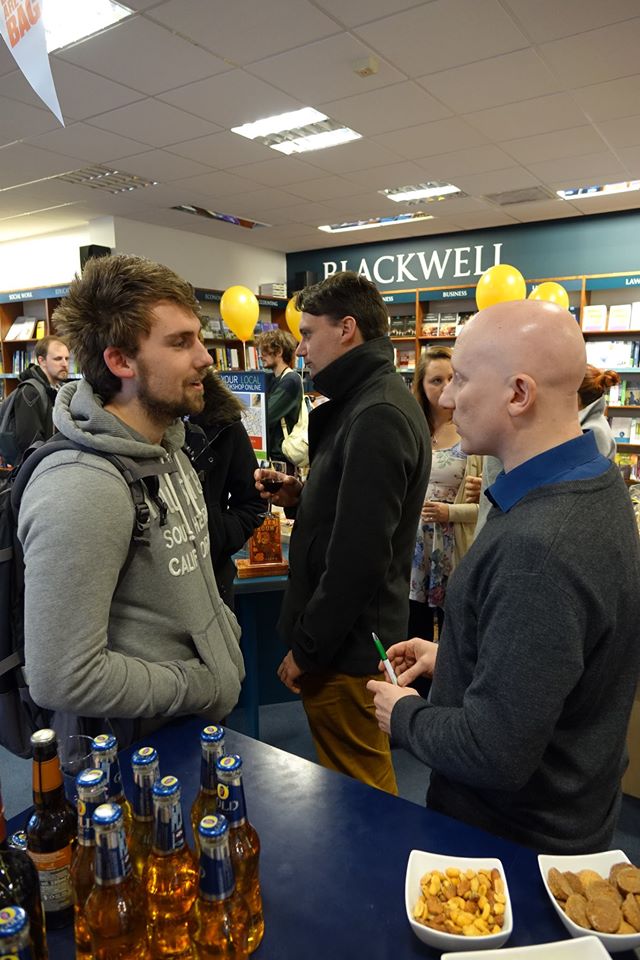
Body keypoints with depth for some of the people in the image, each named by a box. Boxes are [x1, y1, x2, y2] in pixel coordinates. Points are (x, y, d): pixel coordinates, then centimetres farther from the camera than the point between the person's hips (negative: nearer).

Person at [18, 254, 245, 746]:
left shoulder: (168, 447, 2)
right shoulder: (83, 489, -29)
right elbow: (61, 679, -30)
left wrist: (226, 630, 0)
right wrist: (202, 684, -19)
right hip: (137, 754, -8)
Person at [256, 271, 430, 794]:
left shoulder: (376, 416, -22)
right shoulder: (374, 399, 11)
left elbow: (359, 555, -26)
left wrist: (307, 649, -16)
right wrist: (301, 496, 3)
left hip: (346, 650, -10)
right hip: (359, 635, 10)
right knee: (365, 777, 26)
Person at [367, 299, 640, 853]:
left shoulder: (538, 547, -36)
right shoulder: (594, 484, -4)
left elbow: (495, 756, -31)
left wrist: (404, 715, -13)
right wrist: (450, 657, 5)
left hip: (515, 841, -8)